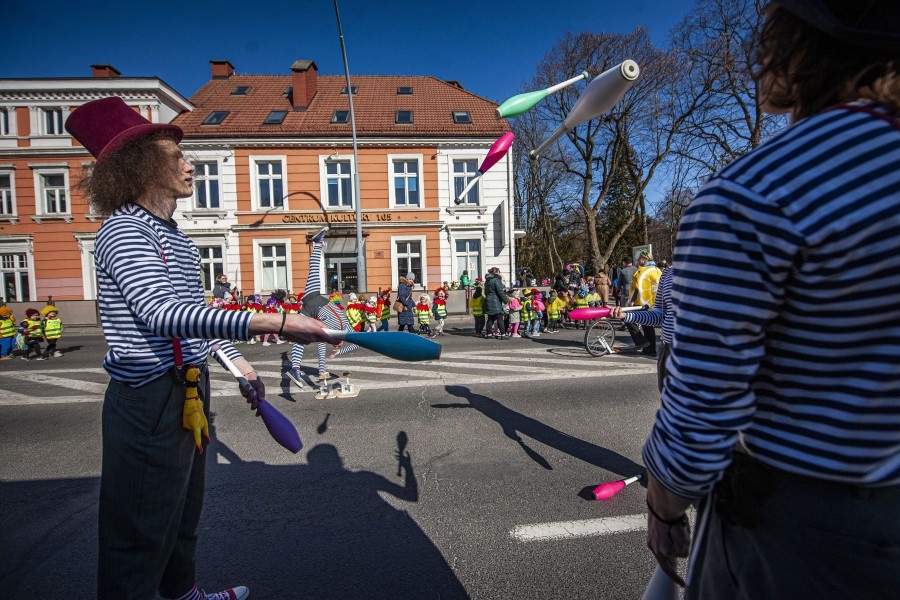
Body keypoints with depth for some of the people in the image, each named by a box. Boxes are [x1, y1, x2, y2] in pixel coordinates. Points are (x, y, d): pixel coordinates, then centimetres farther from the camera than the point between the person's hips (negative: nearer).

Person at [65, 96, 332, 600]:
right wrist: (273, 323, -46)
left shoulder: (174, 235, 13)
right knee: (141, 533, 7)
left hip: (189, 390, 10)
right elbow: (163, 313, -36)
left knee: (185, 508, 26)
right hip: (148, 401, -10)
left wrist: (239, 362, 17)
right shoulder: (122, 230, -17)